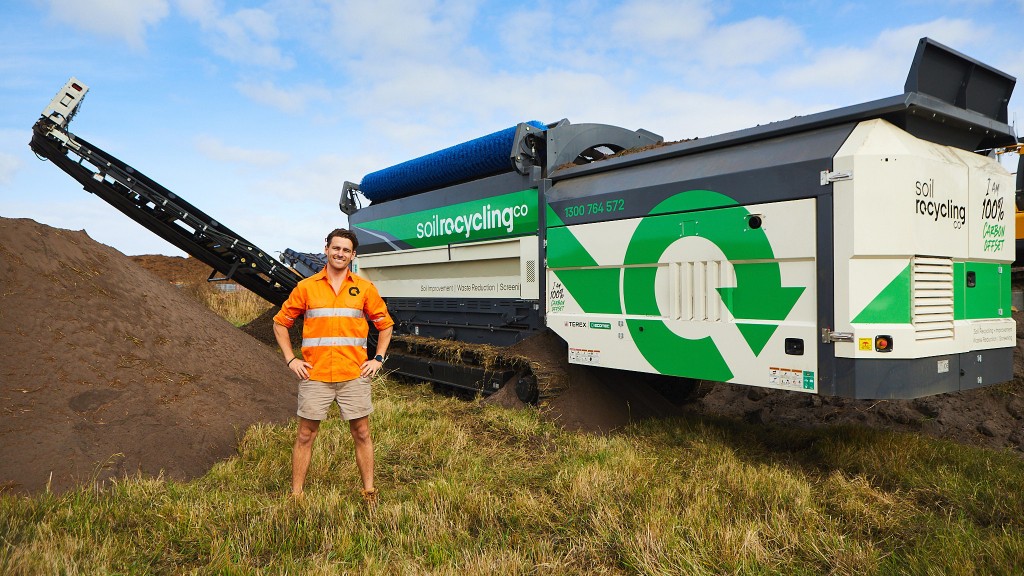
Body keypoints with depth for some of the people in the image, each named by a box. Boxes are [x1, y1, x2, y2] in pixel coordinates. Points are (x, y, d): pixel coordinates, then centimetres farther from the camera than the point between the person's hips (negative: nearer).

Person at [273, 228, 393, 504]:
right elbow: (280, 323, 11)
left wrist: (378, 358, 5)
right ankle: (296, 494, 18)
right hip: (314, 375, 0)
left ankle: (370, 492, 18)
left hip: (354, 375, 0)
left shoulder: (365, 288, 5)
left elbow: (385, 324, 14)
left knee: (361, 433, 6)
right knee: (305, 434, 6)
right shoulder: (306, 287, 4)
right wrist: (291, 360, 2)